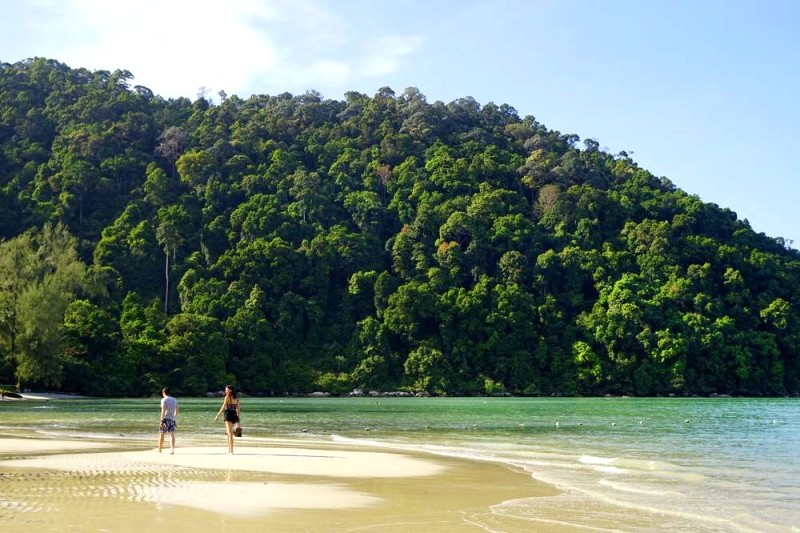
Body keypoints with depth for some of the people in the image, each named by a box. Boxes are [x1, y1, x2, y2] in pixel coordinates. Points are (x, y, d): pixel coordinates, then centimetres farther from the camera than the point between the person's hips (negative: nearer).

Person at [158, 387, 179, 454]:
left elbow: (163, 410, -15)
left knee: (161, 434, 6)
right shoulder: (174, 400, 12)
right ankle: (172, 449, -13)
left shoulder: (164, 400, -6)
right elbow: (177, 410, 15)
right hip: (172, 419, 5)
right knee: (172, 434, -1)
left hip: (166, 419, -5)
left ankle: (159, 450, 13)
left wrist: (161, 420, -15)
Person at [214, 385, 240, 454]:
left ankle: (231, 450, -11)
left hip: (228, 414, -7)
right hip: (234, 415, 7)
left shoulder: (227, 397, -7)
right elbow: (238, 408, 11)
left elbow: (223, 408, -10)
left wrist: (217, 415, -5)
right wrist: (238, 418, 14)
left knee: (230, 433, -7)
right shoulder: (236, 398, 11)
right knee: (228, 432, 21)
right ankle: (229, 448, 26)